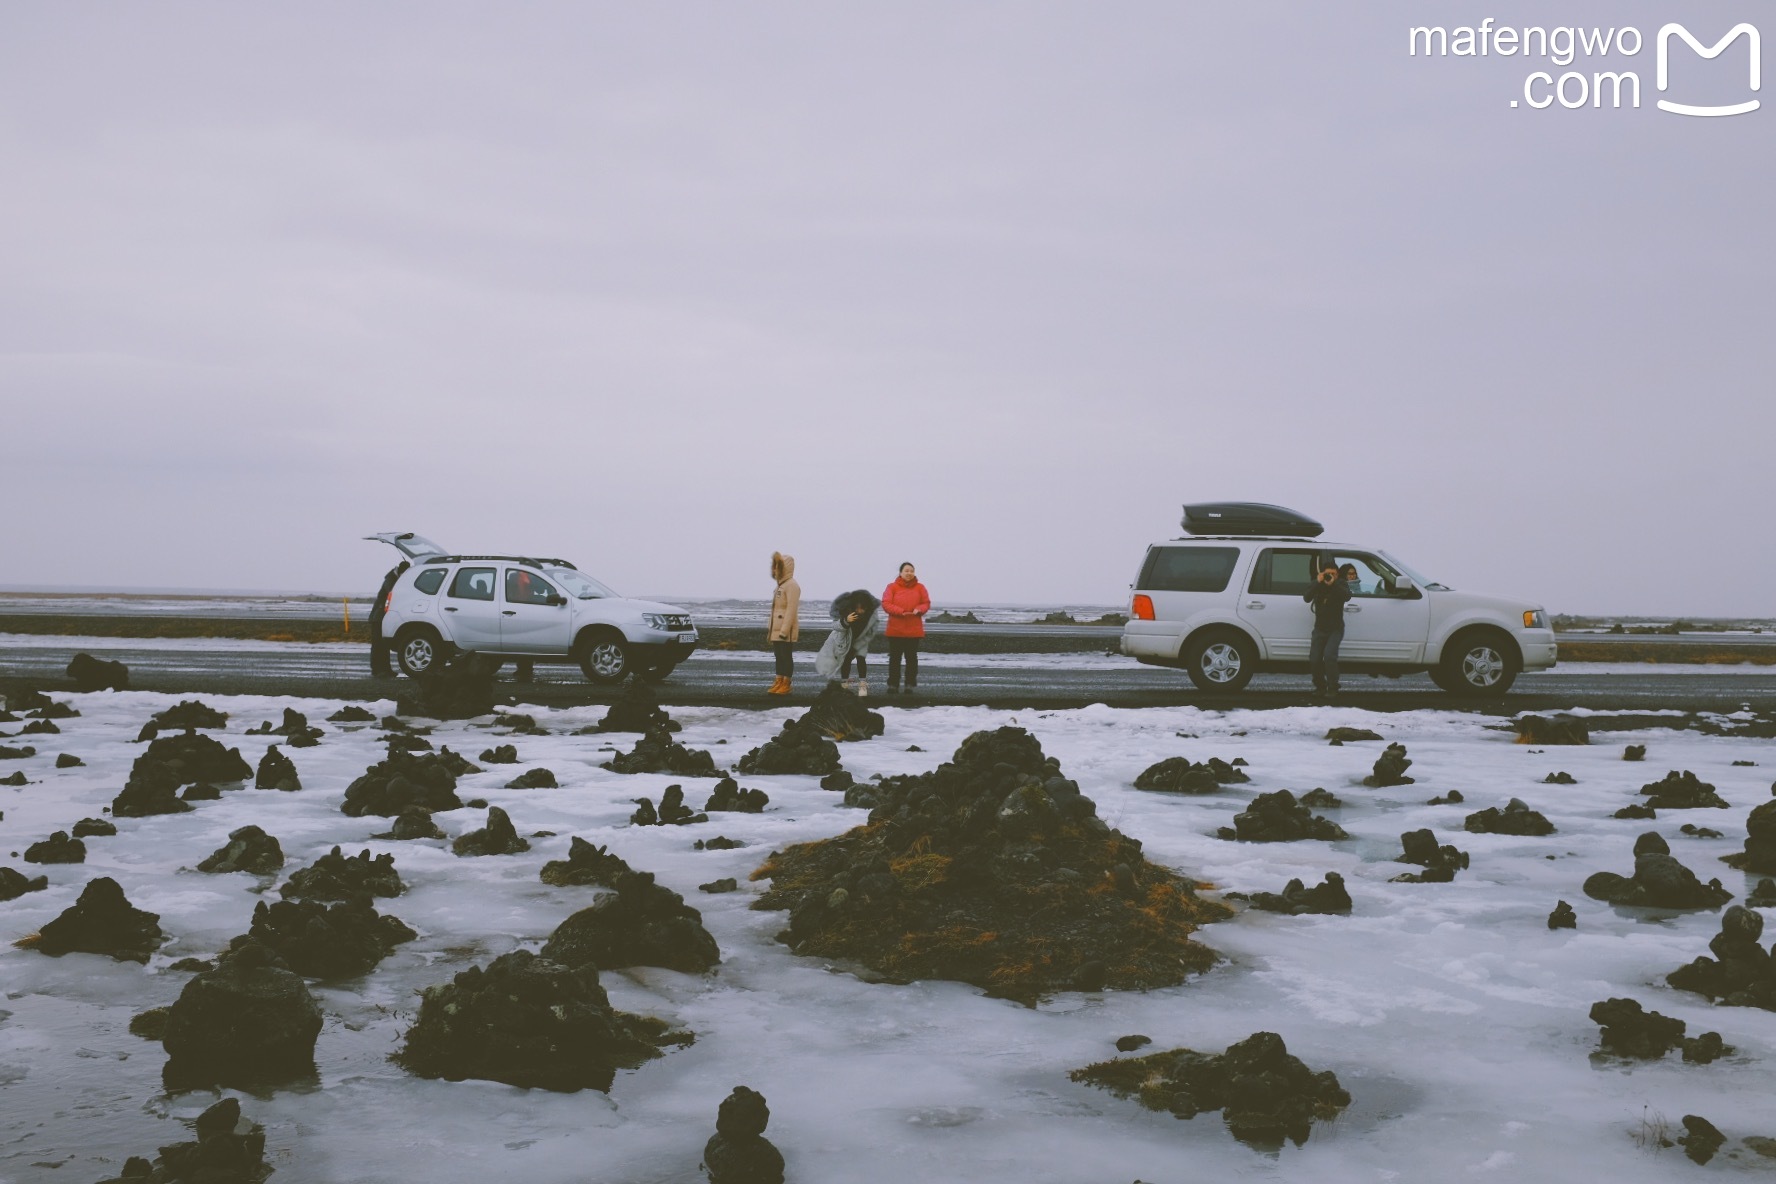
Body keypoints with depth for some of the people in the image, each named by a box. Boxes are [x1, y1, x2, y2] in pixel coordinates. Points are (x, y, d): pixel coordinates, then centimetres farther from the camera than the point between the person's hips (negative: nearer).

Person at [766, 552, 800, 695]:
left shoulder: (792, 585, -13)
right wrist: (770, 629, 19)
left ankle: (786, 685, -1)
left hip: (786, 632, -9)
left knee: (787, 657, -4)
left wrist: (784, 631, -23)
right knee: (779, 657, 12)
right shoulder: (780, 585, 17)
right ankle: (779, 683, 16)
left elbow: (791, 610, -20)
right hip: (777, 630, 9)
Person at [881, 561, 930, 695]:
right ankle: (893, 685, 8)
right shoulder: (892, 587, 0)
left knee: (911, 657, 5)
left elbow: (926, 603, 6)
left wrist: (918, 609, -16)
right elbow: (886, 604, -7)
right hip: (895, 629, -1)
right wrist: (900, 611, -20)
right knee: (895, 658, 3)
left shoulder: (920, 587, 5)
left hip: (914, 629, 1)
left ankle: (911, 685, 10)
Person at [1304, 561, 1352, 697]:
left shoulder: (1341, 584, -4)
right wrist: (1318, 582, -30)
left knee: (1329, 655, -24)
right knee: (1314, 660, -4)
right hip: (1320, 629, 3)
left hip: (1335, 629, -3)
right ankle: (1320, 687, 19)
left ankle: (1332, 688, -13)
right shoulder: (1317, 585, -2)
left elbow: (1347, 596, -25)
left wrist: (1333, 584, -34)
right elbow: (1306, 598, -20)